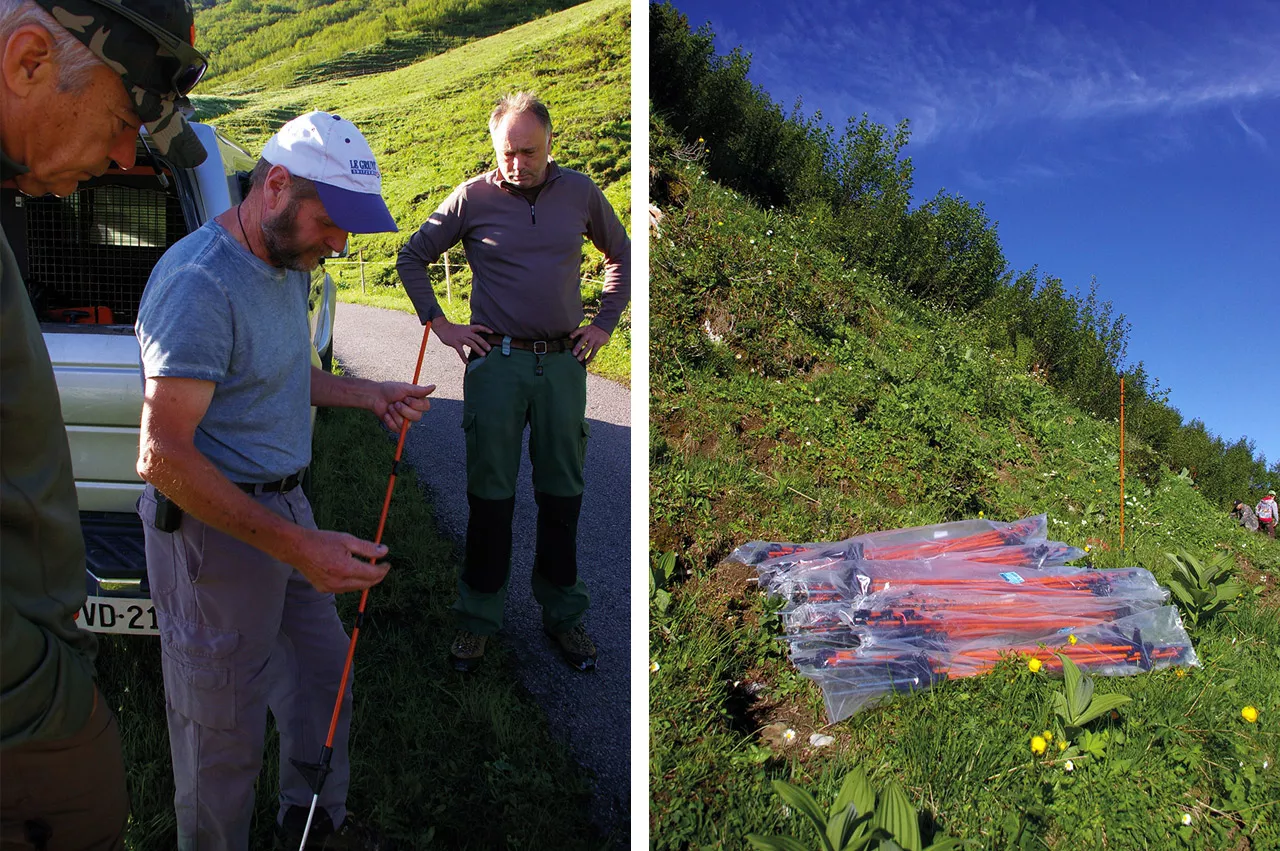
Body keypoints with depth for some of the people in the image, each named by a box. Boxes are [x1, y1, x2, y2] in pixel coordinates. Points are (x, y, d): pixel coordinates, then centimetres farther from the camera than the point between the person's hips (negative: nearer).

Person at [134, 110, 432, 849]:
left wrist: (369, 395, 6)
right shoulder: (200, 282, -24)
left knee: (323, 670, 21)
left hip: (284, 506, 9)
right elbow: (163, 457, -27)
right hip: (215, 526, -9)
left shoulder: (289, 264, 6)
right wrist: (294, 546, -31)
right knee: (224, 731, 7)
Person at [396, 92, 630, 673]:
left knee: (563, 494, 8)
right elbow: (411, 258, 10)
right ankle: (478, 618, 17)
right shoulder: (473, 197, 0)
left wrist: (604, 323, 11)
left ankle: (563, 614, 22)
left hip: (563, 362, 2)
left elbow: (621, 255, 20)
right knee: (490, 495, 3)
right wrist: (438, 325, 4)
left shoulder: (579, 191, 6)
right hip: (496, 361, -2)